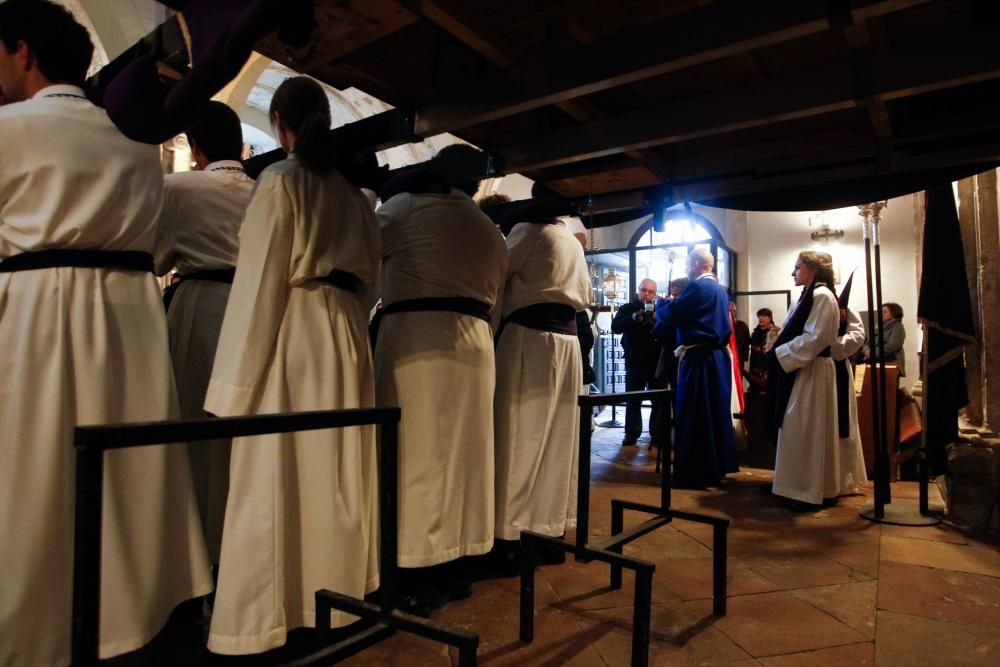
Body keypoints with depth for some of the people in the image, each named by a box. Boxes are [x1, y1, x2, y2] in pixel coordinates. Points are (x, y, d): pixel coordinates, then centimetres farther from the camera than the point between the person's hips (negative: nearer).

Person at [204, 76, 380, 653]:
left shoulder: (281, 181, -4)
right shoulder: (354, 194, 16)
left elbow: (260, 284, -10)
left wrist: (237, 381, -9)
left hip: (291, 335, -6)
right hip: (347, 334, 7)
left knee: (274, 477, -1)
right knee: (336, 474, 12)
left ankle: (263, 618, 9)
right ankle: (335, 597, 25)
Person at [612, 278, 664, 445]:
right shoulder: (627, 308, 4)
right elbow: (615, 327, -11)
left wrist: (658, 320, -27)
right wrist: (633, 318, -24)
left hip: (657, 361, 0)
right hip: (635, 361, 0)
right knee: (633, 400, 3)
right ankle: (632, 433, 10)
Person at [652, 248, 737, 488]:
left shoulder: (697, 286, -13)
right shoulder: (720, 289, 16)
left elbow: (670, 315, -15)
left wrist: (661, 303, 5)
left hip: (699, 358, -9)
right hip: (718, 356, 10)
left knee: (694, 416, -3)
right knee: (715, 412, 15)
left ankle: (696, 473, 1)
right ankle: (718, 465, 25)